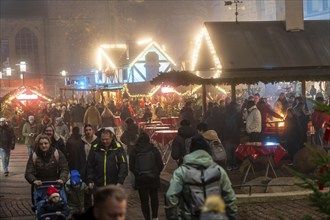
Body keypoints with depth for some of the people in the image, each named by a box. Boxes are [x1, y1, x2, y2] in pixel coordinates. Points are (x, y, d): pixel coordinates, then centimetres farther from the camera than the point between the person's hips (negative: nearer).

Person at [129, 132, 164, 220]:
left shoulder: (134, 152, -7)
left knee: (144, 200, 6)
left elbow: (131, 167, -4)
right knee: (154, 198, 19)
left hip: (140, 180, -1)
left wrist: (138, 174, 10)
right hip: (153, 179, 1)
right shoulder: (154, 150, -8)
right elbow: (160, 165, -6)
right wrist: (156, 173, 11)